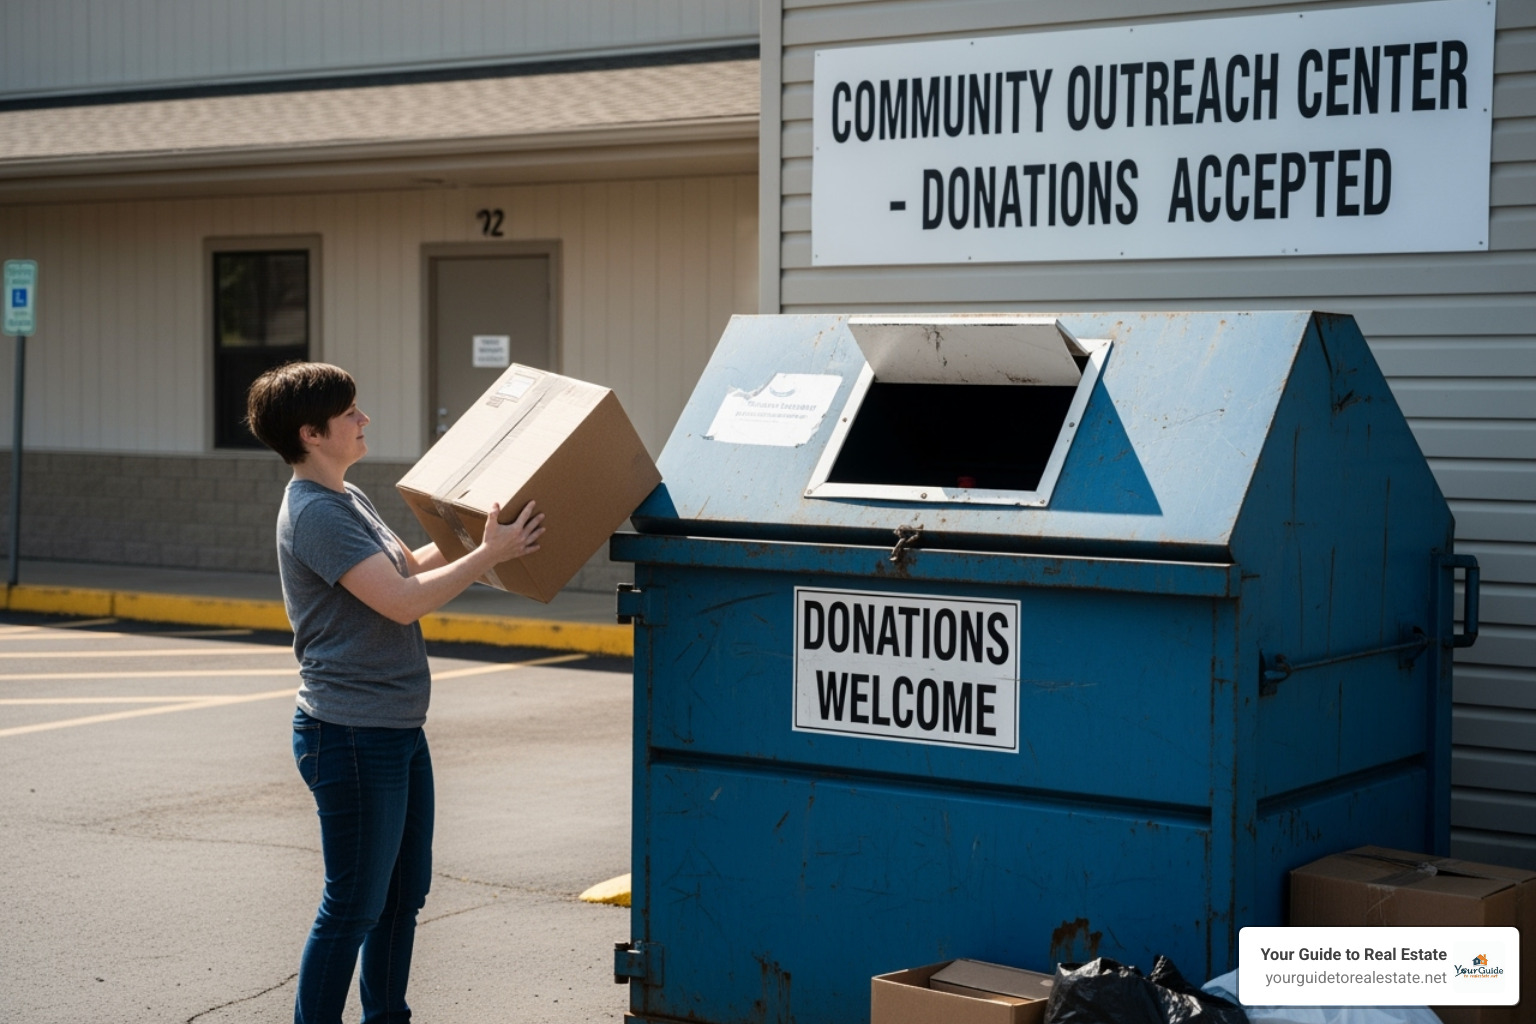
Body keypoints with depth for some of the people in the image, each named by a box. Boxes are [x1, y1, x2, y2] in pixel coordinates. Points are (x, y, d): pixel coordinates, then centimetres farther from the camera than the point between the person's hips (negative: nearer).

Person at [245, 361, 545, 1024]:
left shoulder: (348, 499, 14)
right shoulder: (315, 514, -18)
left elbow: (410, 564, 25)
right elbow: (403, 600, -24)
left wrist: (473, 534, 14)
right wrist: (489, 554, -18)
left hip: (397, 729, 10)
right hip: (352, 737, -10)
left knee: (404, 894, 17)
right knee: (354, 907, -3)